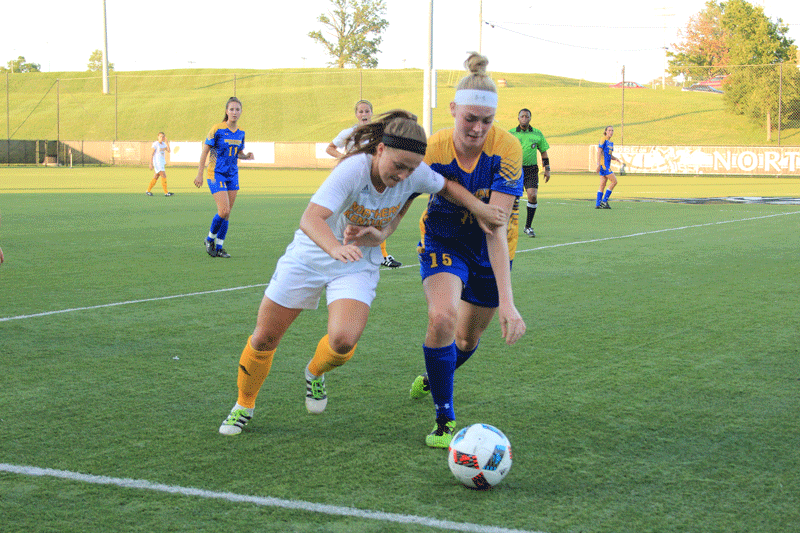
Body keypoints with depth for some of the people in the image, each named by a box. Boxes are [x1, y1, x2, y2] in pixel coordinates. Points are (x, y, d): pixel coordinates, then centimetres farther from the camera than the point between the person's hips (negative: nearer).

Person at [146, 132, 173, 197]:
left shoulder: (164, 144, 11)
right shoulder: (155, 144, -8)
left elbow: (168, 150, -4)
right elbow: (152, 154, -10)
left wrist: (167, 142, -6)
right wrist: (151, 164, -14)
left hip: (162, 162, 8)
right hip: (157, 162, -8)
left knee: (156, 177, 11)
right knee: (164, 176, -13)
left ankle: (148, 191, 19)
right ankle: (166, 192, -9)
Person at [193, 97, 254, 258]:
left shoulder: (241, 133, 6)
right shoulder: (217, 130, -11)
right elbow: (205, 151, -7)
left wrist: (246, 155, -4)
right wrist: (200, 174, -9)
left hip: (232, 175, 6)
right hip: (216, 173, -6)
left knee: (226, 214, 5)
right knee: (224, 211, -15)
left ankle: (218, 247, 15)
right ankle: (210, 238, 9)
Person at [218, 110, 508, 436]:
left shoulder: (415, 174, -18)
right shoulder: (353, 169, -32)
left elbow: (447, 186, 5)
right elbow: (311, 218, -42)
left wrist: (480, 208, -7)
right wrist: (335, 247, -60)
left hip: (358, 266, 2)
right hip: (310, 257, -2)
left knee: (343, 341, -23)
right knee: (264, 339, 3)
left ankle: (315, 374, 13)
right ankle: (244, 405, 31)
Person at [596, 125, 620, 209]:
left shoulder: (610, 142, 18)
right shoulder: (603, 140, -7)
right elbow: (599, 152, -14)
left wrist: (615, 158, 2)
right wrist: (598, 164, -21)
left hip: (607, 165, 9)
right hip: (603, 164, -9)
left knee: (603, 185, 6)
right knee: (614, 181, -11)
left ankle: (598, 204, 6)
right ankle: (604, 201, -9)